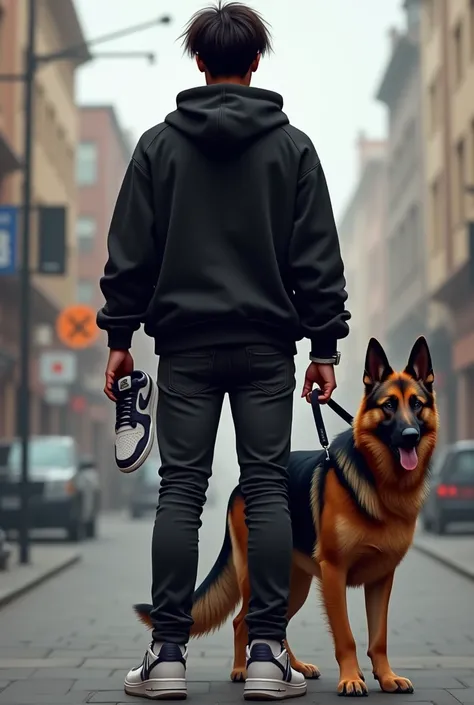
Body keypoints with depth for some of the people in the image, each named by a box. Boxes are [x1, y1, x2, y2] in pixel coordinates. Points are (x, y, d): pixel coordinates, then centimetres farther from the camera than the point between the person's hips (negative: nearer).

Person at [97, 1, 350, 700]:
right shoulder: (292, 145, 4)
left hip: (185, 342, 0)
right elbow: (318, 256, 1)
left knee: (180, 491, 2)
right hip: (267, 344, 0)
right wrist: (325, 345, 4)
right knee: (267, 487, 2)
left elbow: (130, 251, 2)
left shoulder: (160, 143, 4)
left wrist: (120, 336, 7)